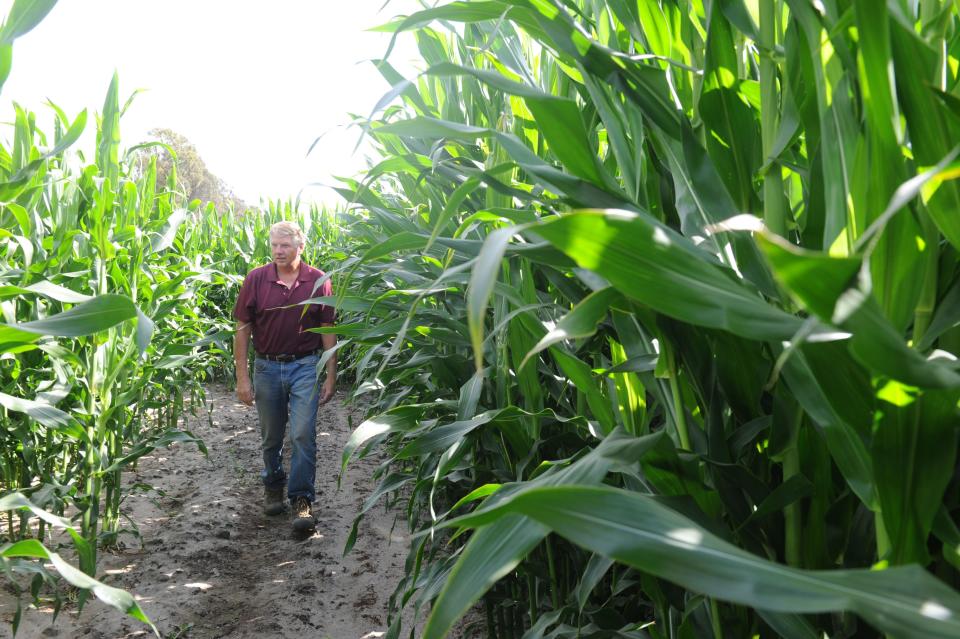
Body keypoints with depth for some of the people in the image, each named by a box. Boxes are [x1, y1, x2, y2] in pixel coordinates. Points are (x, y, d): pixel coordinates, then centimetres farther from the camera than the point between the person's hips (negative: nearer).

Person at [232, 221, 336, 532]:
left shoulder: (318, 281, -5)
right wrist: (242, 377, -4)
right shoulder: (256, 279, -5)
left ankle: (302, 500, 0)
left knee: (303, 434, -8)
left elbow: (328, 331, 0)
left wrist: (331, 377, -1)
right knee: (271, 437, 15)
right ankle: (273, 486, 37)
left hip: (305, 366, -2)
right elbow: (242, 329, 0)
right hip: (267, 367, 2)